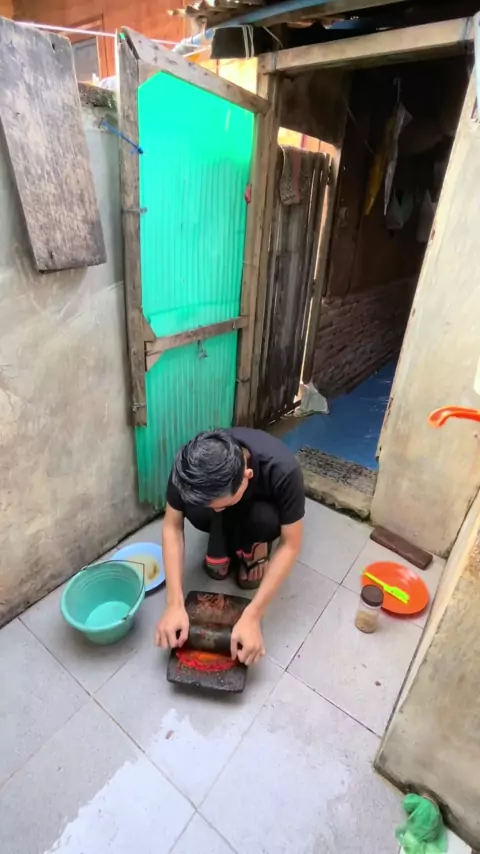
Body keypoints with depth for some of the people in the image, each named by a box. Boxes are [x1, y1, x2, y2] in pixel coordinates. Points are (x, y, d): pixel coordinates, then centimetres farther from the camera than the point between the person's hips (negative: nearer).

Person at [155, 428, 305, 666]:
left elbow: (290, 545, -32)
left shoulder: (283, 470, -41)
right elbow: (172, 526, -25)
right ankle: (222, 540, 0)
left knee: (266, 520, -35)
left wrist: (252, 616, -36)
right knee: (196, 511, -32)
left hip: (261, 506, -1)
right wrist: (175, 604, -32)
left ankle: (256, 543, -1)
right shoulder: (190, 465, -35)